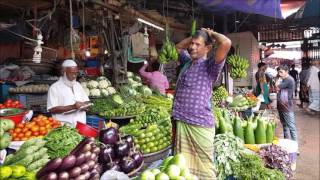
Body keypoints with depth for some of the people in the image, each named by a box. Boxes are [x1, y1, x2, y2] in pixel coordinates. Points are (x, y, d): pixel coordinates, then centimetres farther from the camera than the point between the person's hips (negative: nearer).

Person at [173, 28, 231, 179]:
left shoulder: (210, 66, -8)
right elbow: (179, 46, 33)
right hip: (180, 122, 7)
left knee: (203, 166, 6)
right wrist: (194, 36, 18)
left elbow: (226, 43, -24)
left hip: (200, 124, -6)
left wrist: (211, 33, -4)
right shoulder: (187, 62, 14)